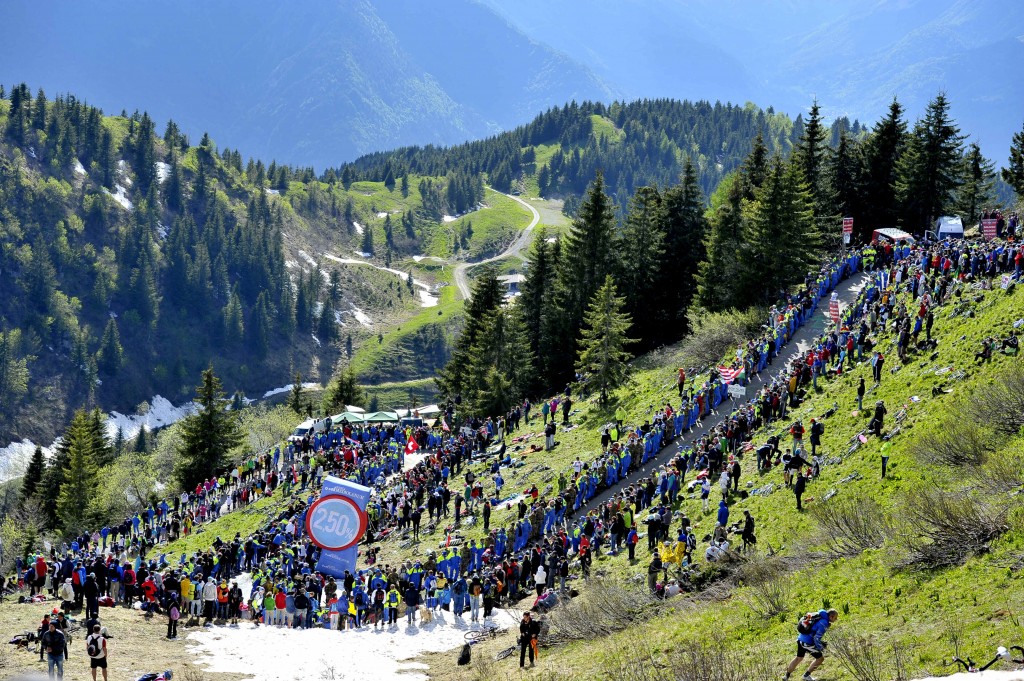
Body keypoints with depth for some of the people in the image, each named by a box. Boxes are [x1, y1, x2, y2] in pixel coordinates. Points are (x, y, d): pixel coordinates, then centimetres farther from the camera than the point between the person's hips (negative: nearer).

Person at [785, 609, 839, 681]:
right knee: (820, 658, 6)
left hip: (800, 639, 9)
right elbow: (816, 638, -23)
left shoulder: (820, 617, 9)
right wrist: (820, 648, -10)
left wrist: (820, 642, 21)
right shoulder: (824, 624, -20)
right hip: (807, 643, -9)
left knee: (799, 658, 25)